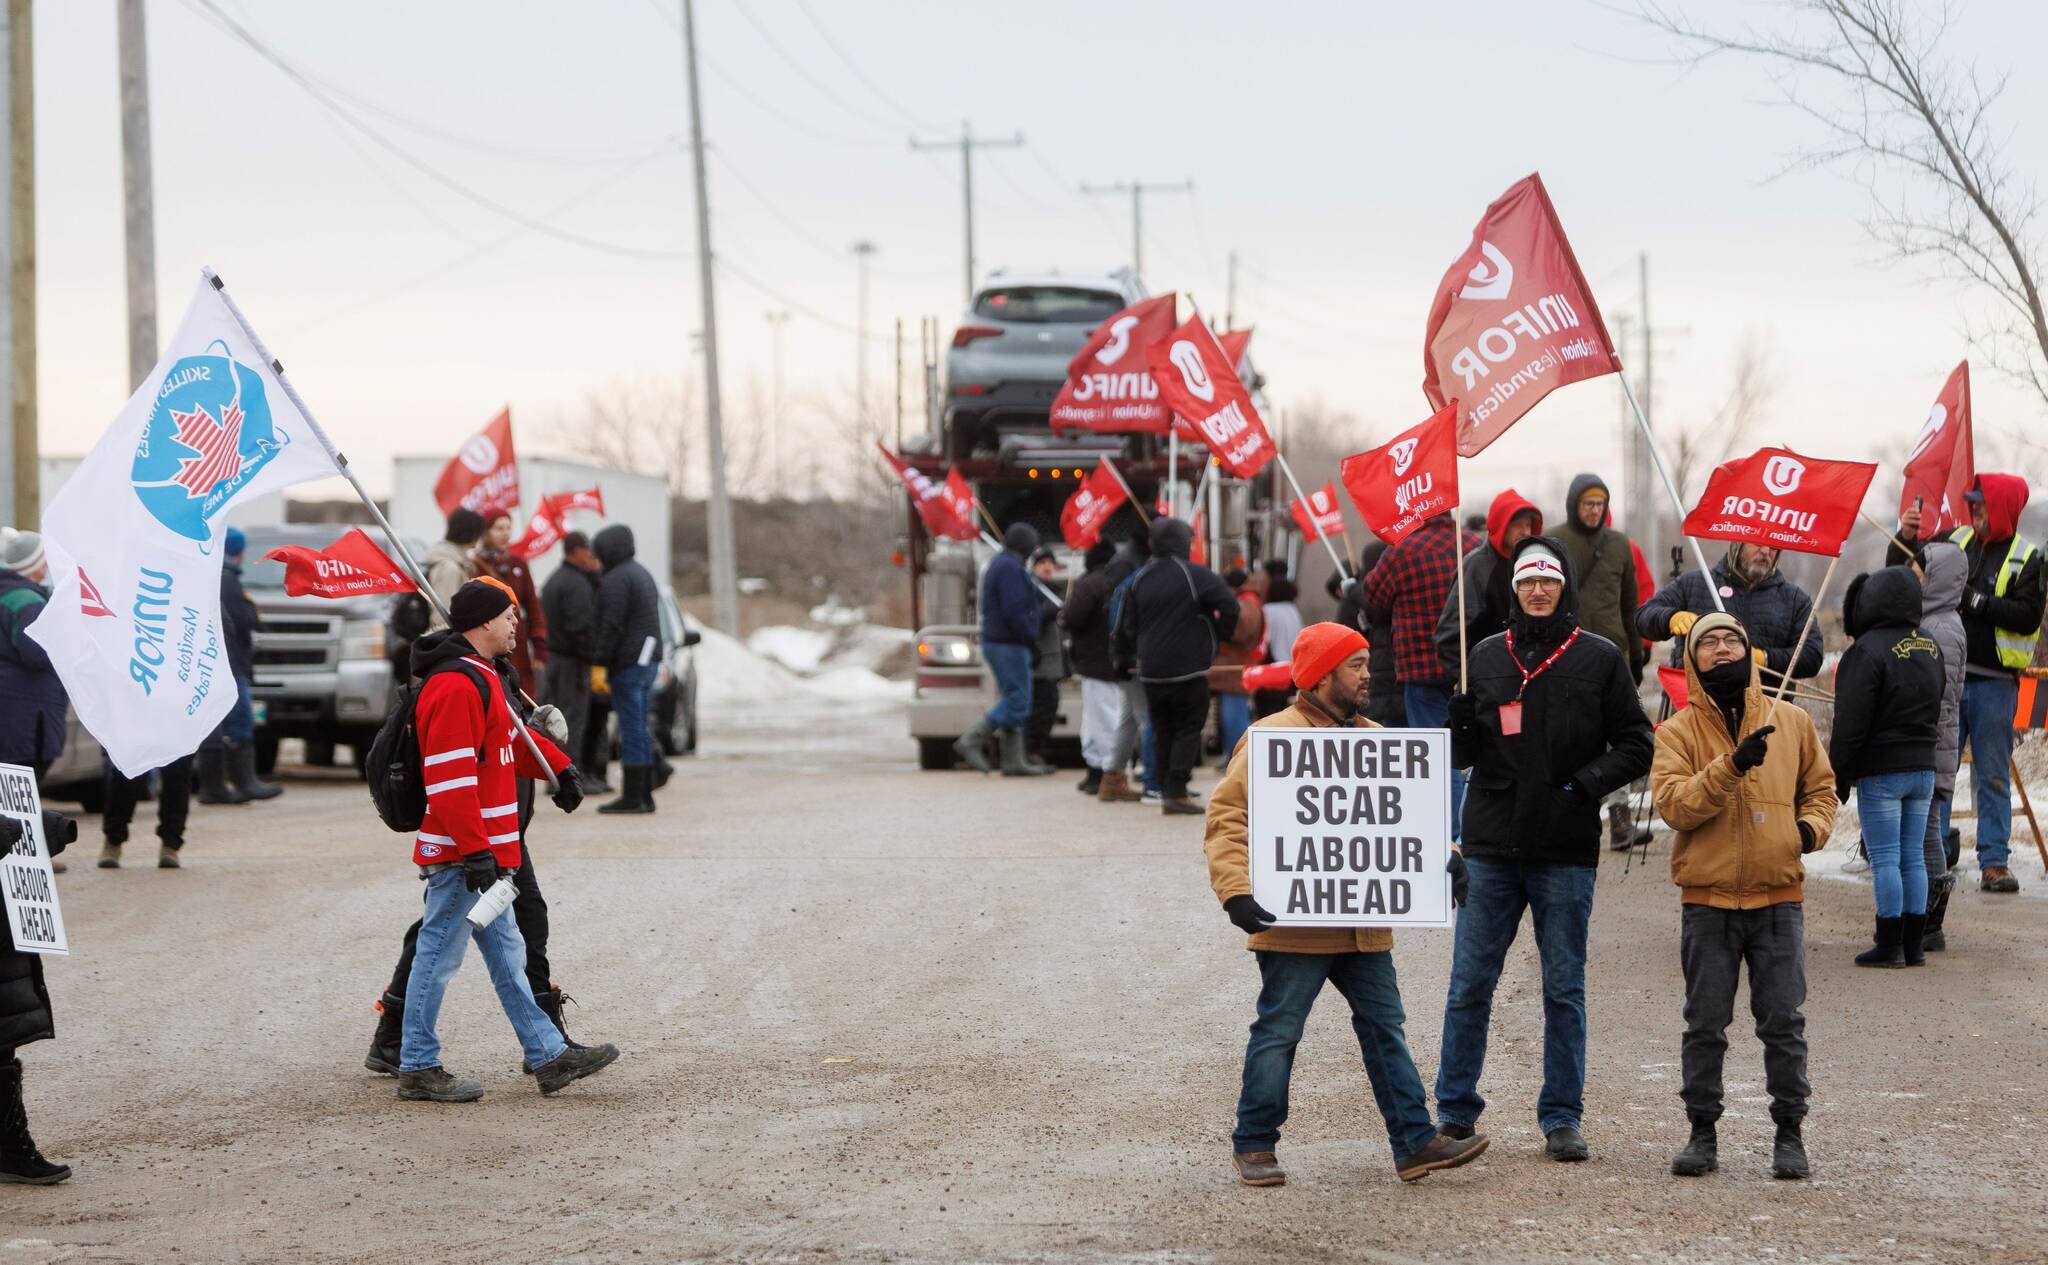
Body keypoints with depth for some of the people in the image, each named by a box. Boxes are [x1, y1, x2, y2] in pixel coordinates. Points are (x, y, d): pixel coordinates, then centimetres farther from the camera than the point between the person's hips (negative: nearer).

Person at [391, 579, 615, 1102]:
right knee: (440, 953, -3)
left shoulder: (479, 678, 15)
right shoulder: (456, 686, -20)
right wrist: (475, 852, -27)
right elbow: (449, 778, -25)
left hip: (482, 850, 11)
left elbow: (513, 739, 34)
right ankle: (418, 1071, 4)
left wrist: (558, 767, 36)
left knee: (506, 954, 14)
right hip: (460, 854, -11)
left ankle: (549, 1057, 20)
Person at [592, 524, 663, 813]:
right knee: (640, 729, 13)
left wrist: (601, 664, -16)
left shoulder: (616, 580, -12)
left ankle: (632, 797, -8)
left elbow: (611, 626, -19)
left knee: (632, 729, -8)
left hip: (628, 664, -10)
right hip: (649, 659, 10)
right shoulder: (642, 574, 19)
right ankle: (645, 794, 14)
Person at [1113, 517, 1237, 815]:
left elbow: (1126, 626, 10)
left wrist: (1128, 657, 19)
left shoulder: (1140, 579, 8)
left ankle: (1166, 791, 11)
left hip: (1151, 670, 5)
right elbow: (1229, 605, -15)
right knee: (1189, 728, 0)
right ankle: (1176, 791, -11)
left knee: (1162, 731, 12)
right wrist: (1219, 637, 0)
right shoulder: (1195, 575, -8)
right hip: (1189, 668, -5)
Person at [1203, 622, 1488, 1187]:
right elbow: (1227, 819, -10)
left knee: (1385, 1028, 7)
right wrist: (1237, 890, -21)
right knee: (1278, 1033, 2)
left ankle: (1415, 1143, 10)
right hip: (1294, 923, -6)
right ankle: (1254, 1145, 13)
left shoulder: (1374, 739, 13)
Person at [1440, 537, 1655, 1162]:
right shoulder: (1487, 657, 8)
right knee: (1469, 985, 4)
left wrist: (1588, 781, -12)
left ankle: (1562, 1117, 11)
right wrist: (1457, 731, -9)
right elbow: (1464, 752, 13)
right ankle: (1454, 1110, 12)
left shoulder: (1599, 659, 2)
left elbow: (1636, 746, 3)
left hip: (1567, 852, -2)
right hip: (1490, 848, 2)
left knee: (1565, 989, 4)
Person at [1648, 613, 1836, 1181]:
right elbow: (1673, 804, -12)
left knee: (1783, 1023, 2)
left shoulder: (1792, 722, 7)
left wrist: (1812, 826, -2)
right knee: (1705, 1024, 4)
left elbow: (1820, 786, 19)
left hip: (1778, 896, 1)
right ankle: (1702, 1132, 13)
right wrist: (1730, 766, -23)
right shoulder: (1678, 733, 2)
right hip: (1707, 901, -1)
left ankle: (1789, 1133, 11)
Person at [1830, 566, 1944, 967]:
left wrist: (1839, 775, -9)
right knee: (1913, 857, 11)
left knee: (1885, 859, -4)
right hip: (1923, 768, 7)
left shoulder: (1868, 650, -15)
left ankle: (1890, 945, -3)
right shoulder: (1930, 648, 10)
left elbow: (1851, 722, -15)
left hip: (1880, 771, -7)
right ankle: (1913, 944, 13)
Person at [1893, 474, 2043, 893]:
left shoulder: (2027, 559, -2)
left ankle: (1994, 862, 5)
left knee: (1992, 776, 2)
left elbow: (2027, 617, -13)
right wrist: (1906, 539, -4)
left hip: (1993, 682, -3)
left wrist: (1974, 600, -18)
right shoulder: (1955, 541, 8)